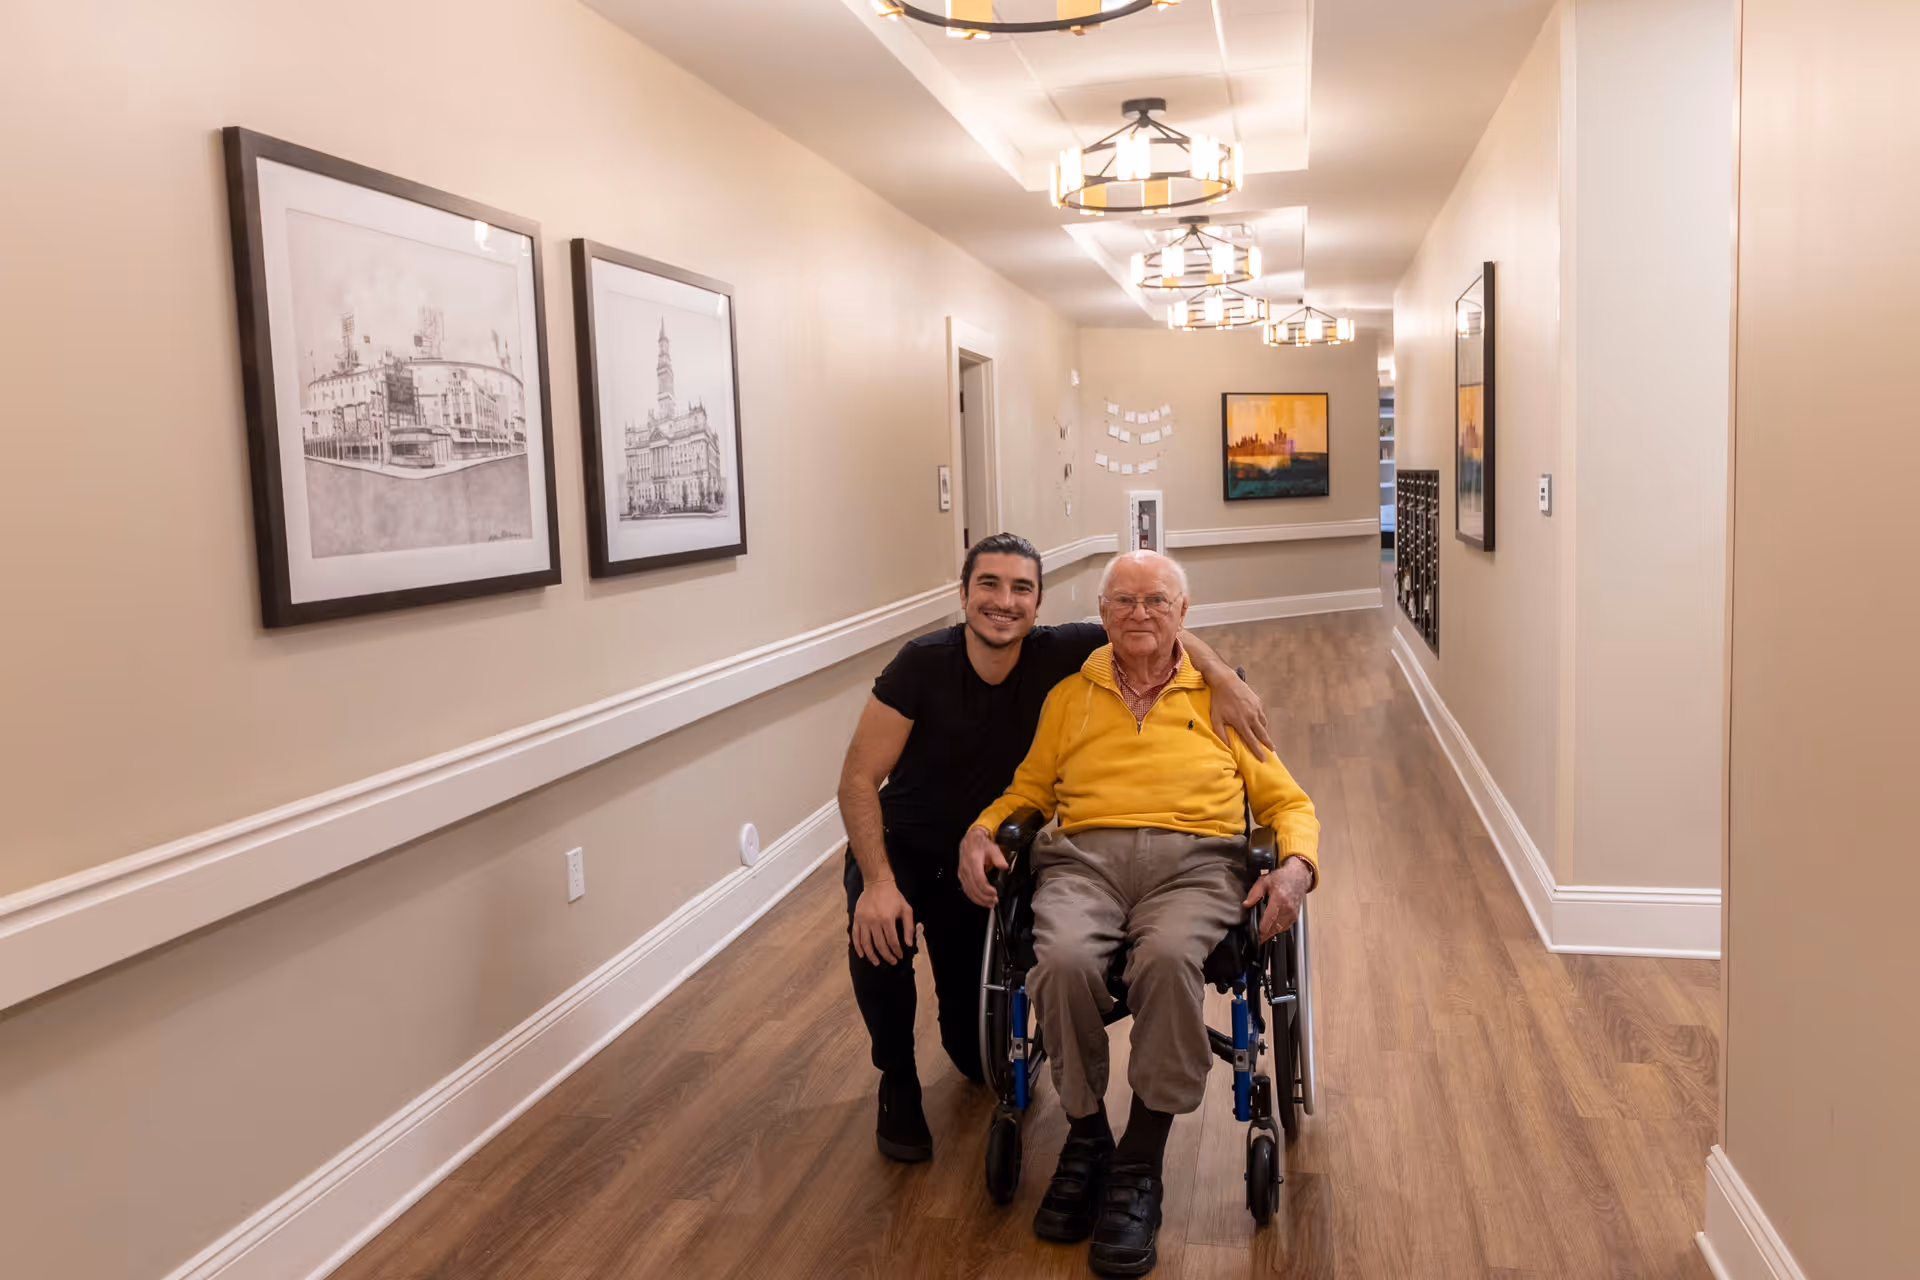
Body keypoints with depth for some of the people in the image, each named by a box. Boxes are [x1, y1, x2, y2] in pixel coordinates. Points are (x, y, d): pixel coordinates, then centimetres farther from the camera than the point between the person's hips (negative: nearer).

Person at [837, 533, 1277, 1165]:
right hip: (901, 845, -2)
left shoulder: (1056, 654, -17)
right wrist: (878, 882, -35)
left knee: (983, 1057, 2)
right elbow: (859, 779, -24)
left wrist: (1222, 676, -25)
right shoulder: (923, 663, -24)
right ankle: (897, 1083, -6)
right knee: (879, 937, -35)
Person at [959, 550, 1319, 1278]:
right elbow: (1028, 789, 24)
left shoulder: (1222, 695, 19)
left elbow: (1287, 802, 17)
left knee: (1168, 958, -36)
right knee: (1063, 960, -33)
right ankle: (1086, 1135, -7)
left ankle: (1140, 1164, -20)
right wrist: (980, 831, 2)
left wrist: (1296, 865, -5)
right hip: (1084, 856, 1)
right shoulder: (1069, 697, 23)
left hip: (1194, 859, -1)